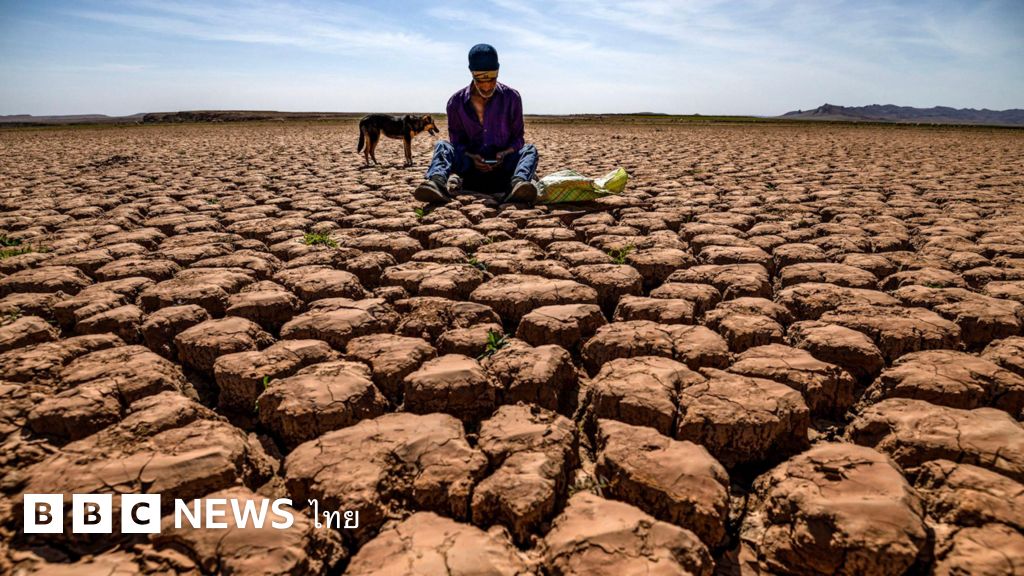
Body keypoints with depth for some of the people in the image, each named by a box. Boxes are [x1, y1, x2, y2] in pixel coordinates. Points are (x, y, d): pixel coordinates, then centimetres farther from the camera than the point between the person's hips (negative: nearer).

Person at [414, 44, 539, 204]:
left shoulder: (511, 98, -1)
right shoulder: (456, 102, 0)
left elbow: (518, 138, 4)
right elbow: (456, 141, 4)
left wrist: (504, 154, -18)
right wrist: (471, 157, -19)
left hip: (503, 167, 0)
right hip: (470, 167, 0)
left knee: (530, 149, -25)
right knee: (442, 146, -20)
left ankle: (518, 184, -58)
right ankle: (438, 181, -53)